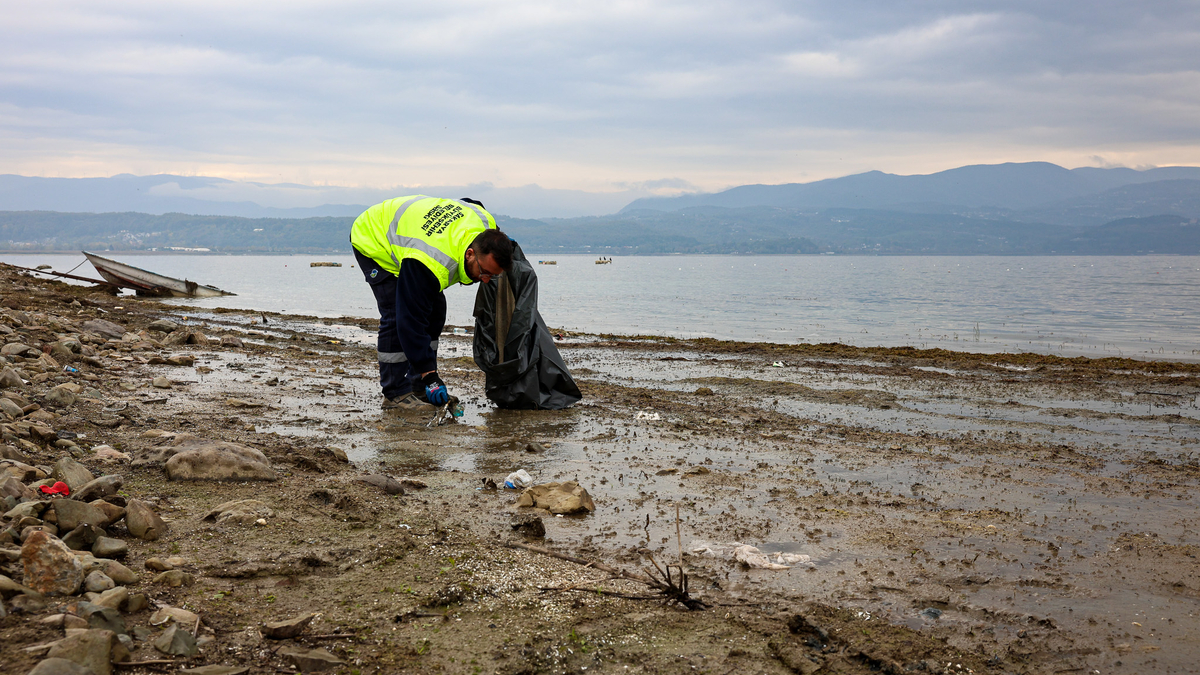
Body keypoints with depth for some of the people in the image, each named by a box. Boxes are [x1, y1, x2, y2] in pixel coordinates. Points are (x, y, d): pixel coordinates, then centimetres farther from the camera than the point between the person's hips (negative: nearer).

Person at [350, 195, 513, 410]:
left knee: (435, 311, 2)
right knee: (397, 316, -20)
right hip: (373, 241, -8)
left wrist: (500, 240, -7)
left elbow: (468, 204, 3)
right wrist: (429, 373, -35)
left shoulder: (485, 223, -24)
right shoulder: (430, 264, -44)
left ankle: (418, 387, 9)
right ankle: (395, 394, -11)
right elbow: (411, 319, -38)